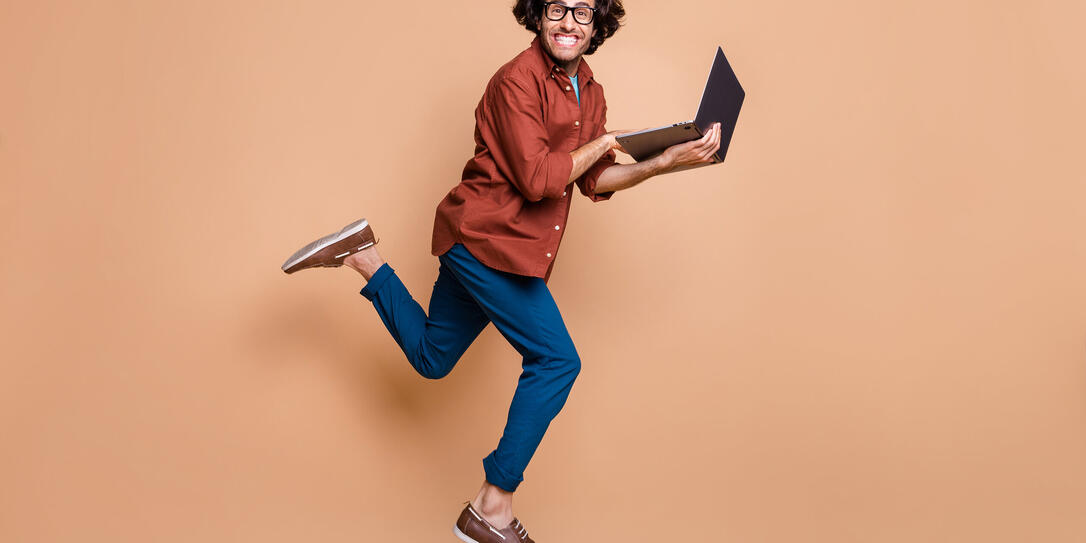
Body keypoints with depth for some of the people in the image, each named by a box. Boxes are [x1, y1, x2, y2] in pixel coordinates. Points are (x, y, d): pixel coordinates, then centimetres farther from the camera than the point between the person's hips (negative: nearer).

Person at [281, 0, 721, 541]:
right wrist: (605, 142, -10)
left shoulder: (590, 93, 12)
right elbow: (537, 179, -22)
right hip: (485, 238, -9)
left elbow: (594, 180, 10)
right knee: (556, 360, -10)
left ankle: (361, 257, 22)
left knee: (431, 360, 17)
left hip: (483, 243, 9)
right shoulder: (517, 80, -15)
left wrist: (666, 161, -2)